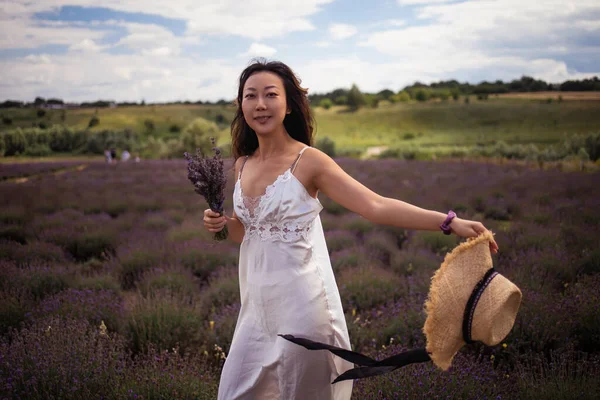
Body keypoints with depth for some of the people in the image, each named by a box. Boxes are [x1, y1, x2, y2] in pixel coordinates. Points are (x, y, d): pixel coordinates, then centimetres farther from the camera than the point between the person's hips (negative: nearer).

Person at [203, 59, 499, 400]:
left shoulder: (308, 161, -11)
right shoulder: (243, 164, 7)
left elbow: (376, 206, -19)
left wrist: (450, 222, -28)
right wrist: (222, 223, -3)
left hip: (302, 305, -6)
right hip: (258, 305, 6)